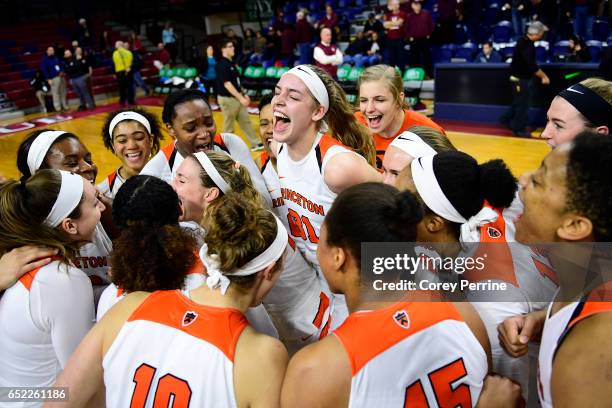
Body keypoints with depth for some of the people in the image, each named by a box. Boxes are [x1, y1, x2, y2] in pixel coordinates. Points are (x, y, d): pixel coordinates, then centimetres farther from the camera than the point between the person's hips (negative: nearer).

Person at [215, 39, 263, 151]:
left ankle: (255, 144, 20)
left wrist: (243, 95, 16)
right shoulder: (222, 65, -18)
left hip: (237, 98, 9)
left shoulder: (231, 63, 10)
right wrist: (240, 98, -25)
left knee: (246, 121, 13)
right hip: (227, 99, -9)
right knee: (228, 127, 2)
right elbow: (227, 84, -23)